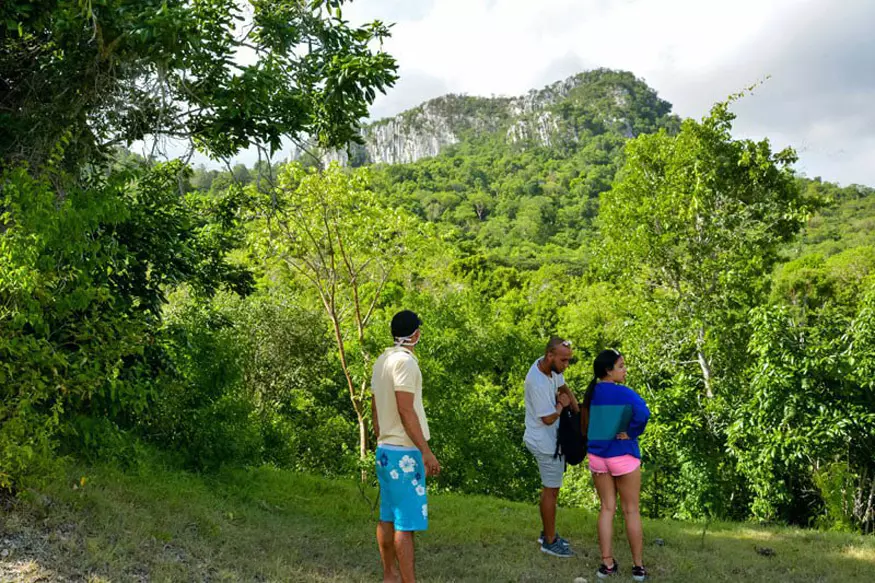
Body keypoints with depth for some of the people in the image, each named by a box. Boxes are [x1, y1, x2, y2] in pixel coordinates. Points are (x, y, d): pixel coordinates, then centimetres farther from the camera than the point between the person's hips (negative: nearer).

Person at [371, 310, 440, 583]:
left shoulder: (382, 360, 11)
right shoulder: (405, 361, -16)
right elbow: (405, 410, -21)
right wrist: (426, 451, -19)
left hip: (385, 449, 9)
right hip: (404, 452, -9)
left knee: (388, 517, 14)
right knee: (406, 522, -6)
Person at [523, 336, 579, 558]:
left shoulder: (551, 367, -4)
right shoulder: (538, 383, -31)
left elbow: (563, 388, 14)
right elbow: (548, 418, -27)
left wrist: (578, 411, 3)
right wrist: (561, 404, -10)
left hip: (550, 440, 9)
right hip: (545, 444, -9)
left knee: (551, 488, 21)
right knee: (551, 490, 4)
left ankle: (547, 533, 36)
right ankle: (550, 542, 19)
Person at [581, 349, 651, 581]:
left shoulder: (590, 393, 2)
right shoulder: (623, 393, -17)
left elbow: (585, 424, 9)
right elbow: (643, 413, -33)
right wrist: (631, 433, -20)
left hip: (597, 455, 5)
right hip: (623, 456, -5)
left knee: (607, 508, 13)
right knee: (631, 511, 8)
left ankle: (607, 564, 14)